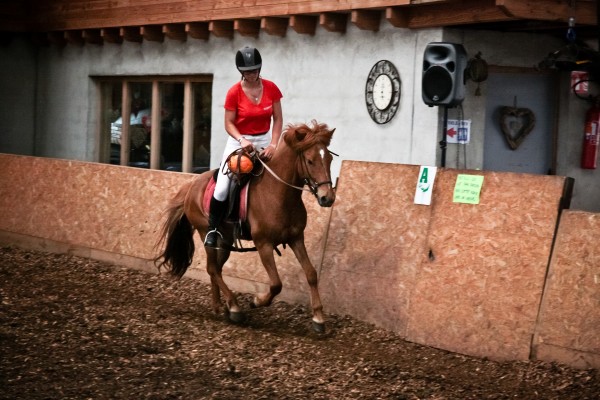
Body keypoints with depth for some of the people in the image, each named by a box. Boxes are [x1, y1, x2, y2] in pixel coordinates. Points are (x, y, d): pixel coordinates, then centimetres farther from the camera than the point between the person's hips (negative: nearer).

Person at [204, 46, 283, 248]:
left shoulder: (271, 88, -6)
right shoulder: (234, 92, -12)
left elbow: (278, 119, -3)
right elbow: (229, 123, -9)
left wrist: (273, 145, -15)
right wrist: (242, 140, -27)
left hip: (264, 141, 3)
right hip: (239, 141, -2)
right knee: (222, 187, -15)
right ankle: (213, 229, 2)